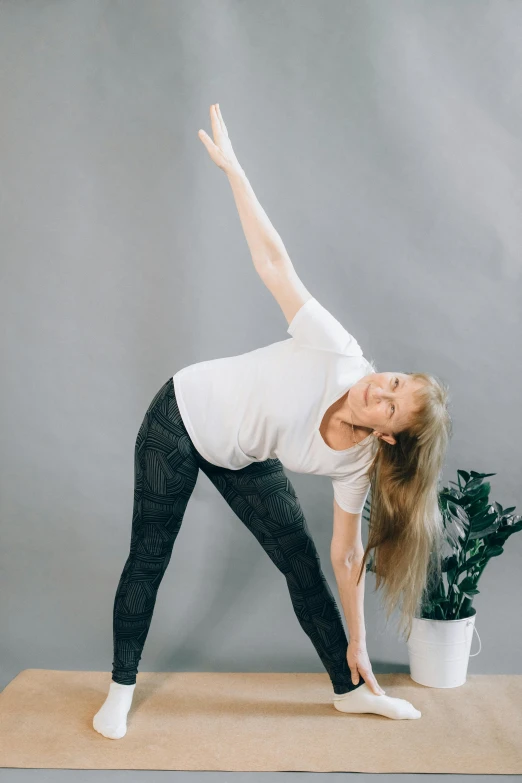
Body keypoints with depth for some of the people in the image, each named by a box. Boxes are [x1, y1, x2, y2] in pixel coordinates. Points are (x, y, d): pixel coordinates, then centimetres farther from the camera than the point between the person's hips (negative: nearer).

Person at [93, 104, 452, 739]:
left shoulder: (355, 464, -21)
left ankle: (349, 689, 20)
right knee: (149, 560, 2)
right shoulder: (340, 353, -33)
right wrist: (231, 167, -30)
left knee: (302, 561, 0)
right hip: (182, 417, -3)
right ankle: (120, 691, 21)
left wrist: (357, 646, -5)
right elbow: (273, 261, -31)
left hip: (242, 459, 3)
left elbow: (347, 554, -10)